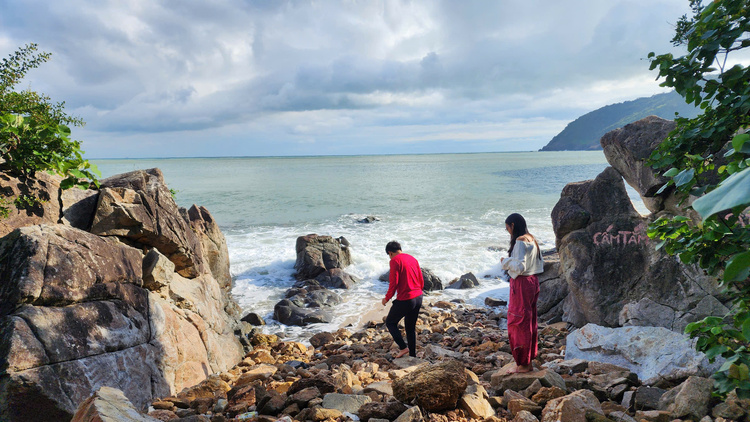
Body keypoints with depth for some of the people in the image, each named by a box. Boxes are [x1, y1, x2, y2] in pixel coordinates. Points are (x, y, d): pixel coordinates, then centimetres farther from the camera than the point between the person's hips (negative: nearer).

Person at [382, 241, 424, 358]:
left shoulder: (395, 261, -10)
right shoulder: (413, 259, 12)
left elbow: (394, 282, -16)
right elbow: (421, 282, 13)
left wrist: (387, 298, -2)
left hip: (404, 300, -7)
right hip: (418, 298, 7)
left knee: (390, 322, 14)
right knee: (411, 327, 20)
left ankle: (403, 347, 3)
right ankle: (413, 355, 23)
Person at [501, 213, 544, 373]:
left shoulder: (520, 242, -18)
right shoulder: (532, 240, 11)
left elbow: (520, 267, -24)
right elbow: (540, 264, 16)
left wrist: (506, 262, -6)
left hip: (522, 284, -10)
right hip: (533, 282, 10)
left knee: (519, 323, 0)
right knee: (530, 322, 16)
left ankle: (523, 364, 8)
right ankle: (529, 361, 26)